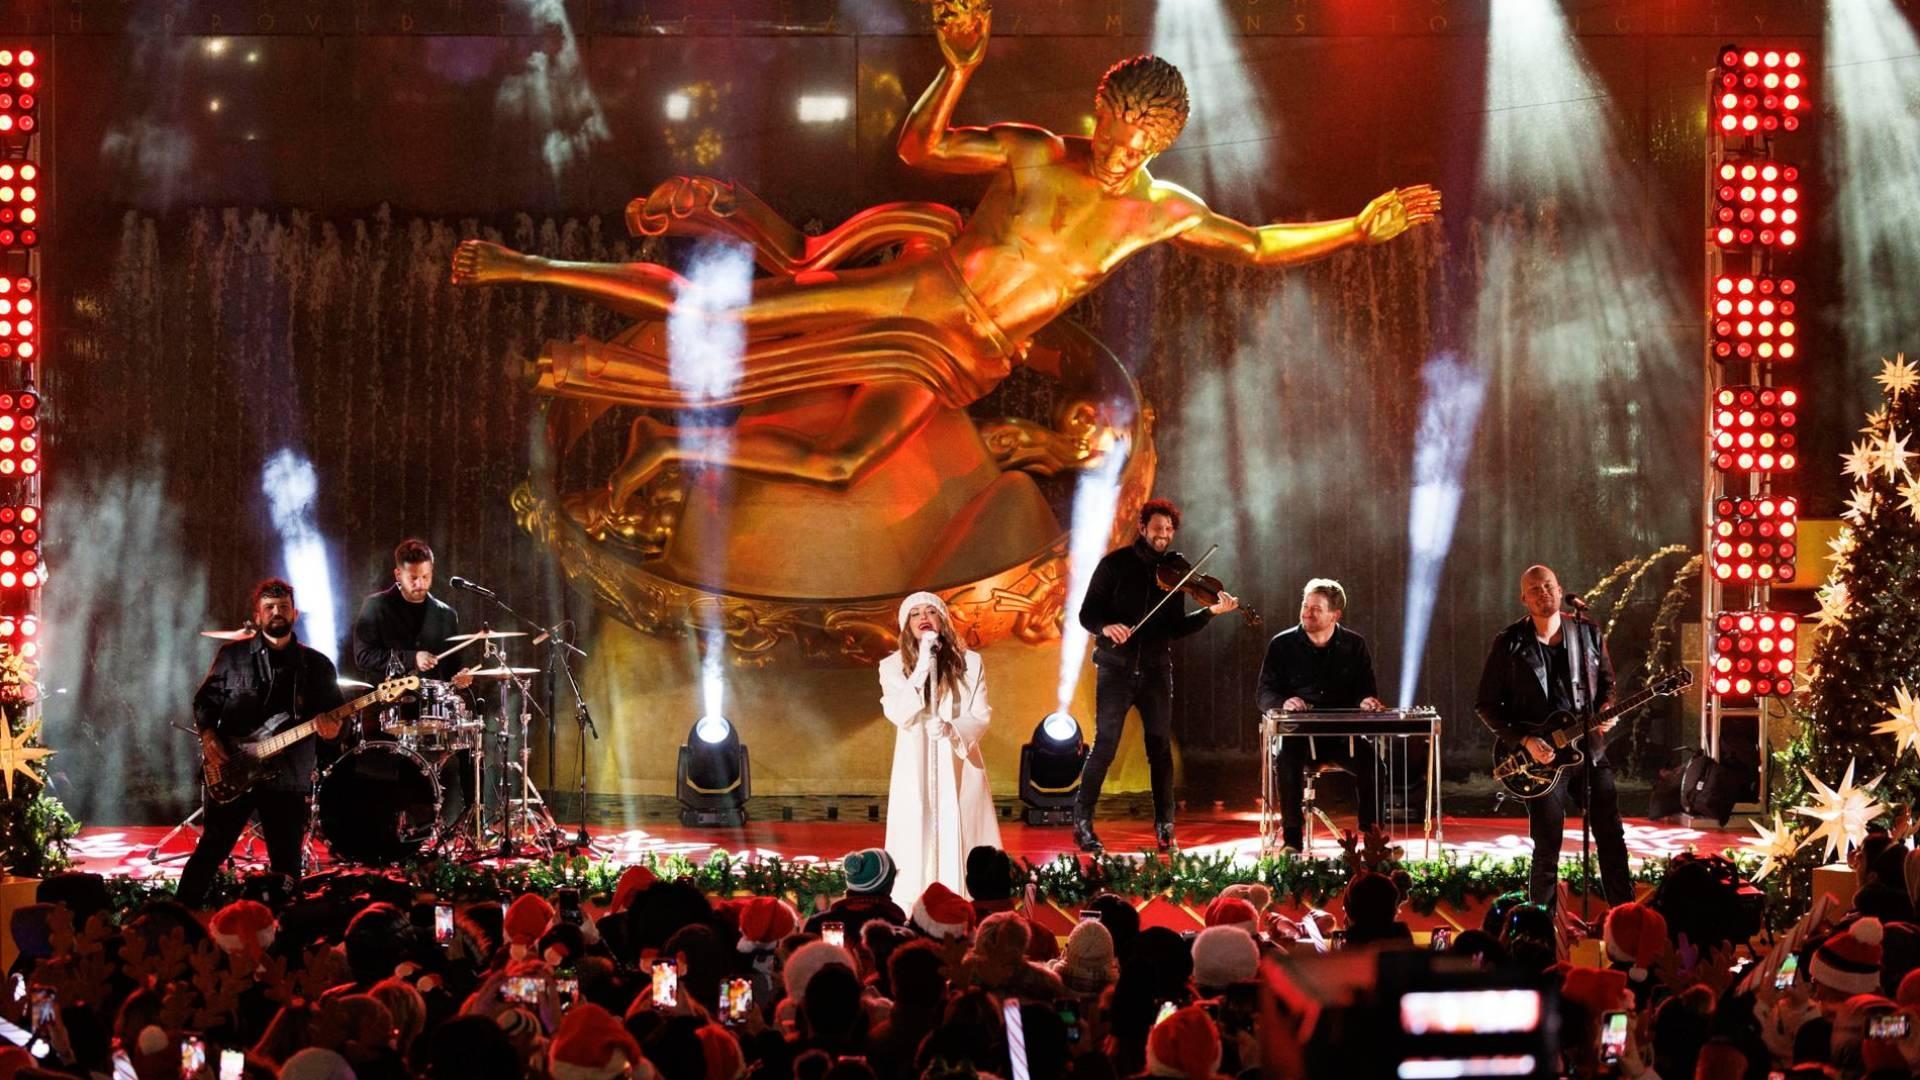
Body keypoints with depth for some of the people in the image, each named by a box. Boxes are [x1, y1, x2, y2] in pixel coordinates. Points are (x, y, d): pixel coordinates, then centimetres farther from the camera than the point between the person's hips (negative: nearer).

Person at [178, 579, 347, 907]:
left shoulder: (317, 665, 7)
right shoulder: (232, 655, 5)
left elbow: (335, 714, 8)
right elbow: (204, 701, 9)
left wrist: (332, 726, -15)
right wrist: (208, 736, -7)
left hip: (287, 779, 1)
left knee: (287, 865, 4)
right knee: (209, 851, -1)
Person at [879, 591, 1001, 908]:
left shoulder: (970, 662, 0)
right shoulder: (892, 666, 0)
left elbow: (981, 718, -2)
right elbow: (899, 715, -13)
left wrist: (951, 728, -22)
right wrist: (921, 670, -21)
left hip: (959, 766, 0)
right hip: (915, 767, 0)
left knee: (959, 839, -3)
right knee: (917, 837, -5)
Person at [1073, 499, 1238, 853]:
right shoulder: (1115, 564, -2)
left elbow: (1177, 627, 5)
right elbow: (1087, 614, -4)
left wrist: (1211, 612, -9)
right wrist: (1105, 627, -25)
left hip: (1156, 670, 3)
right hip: (1116, 668, -3)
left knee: (1160, 747, 2)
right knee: (1104, 745, -6)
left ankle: (1165, 828, 10)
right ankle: (1082, 824, 1)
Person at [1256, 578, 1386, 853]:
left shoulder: (1354, 646, 7)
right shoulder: (1282, 644, 3)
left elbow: (1366, 689, 6)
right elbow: (1264, 694, 0)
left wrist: (1367, 701, -19)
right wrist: (1283, 703, -23)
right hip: (1297, 732, -1)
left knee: (1369, 756, -29)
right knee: (1288, 756, -35)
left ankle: (1371, 833, -17)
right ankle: (1292, 836, -26)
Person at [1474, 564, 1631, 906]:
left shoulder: (1588, 633, 4)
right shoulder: (1510, 644, -5)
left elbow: (1607, 681, 18)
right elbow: (1486, 704, -2)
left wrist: (1605, 710, -4)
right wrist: (1525, 741, -12)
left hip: (1590, 749, 3)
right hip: (1542, 759, -3)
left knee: (1611, 837, 6)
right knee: (1548, 849, -1)